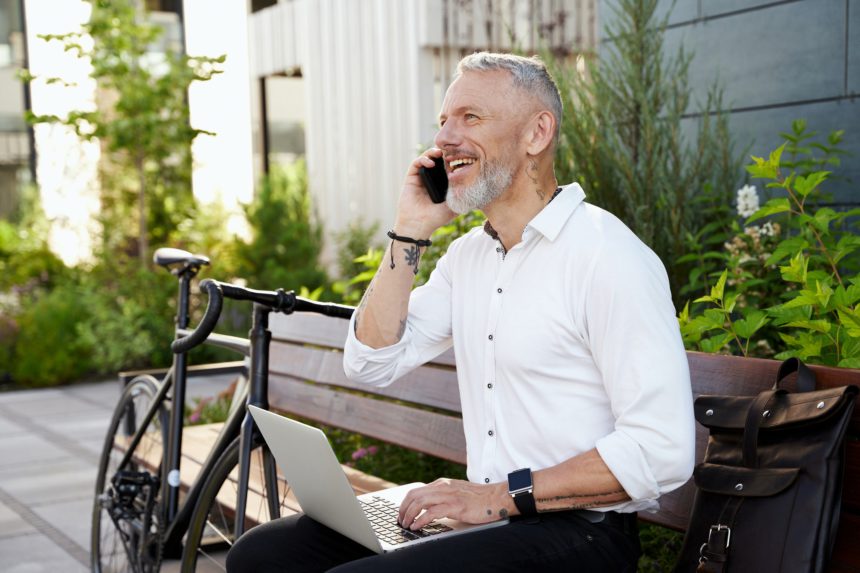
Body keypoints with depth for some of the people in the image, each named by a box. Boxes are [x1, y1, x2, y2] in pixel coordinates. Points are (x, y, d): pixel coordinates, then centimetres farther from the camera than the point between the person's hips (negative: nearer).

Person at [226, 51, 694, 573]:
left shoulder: (609, 256, -14)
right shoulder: (469, 253, 12)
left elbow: (663, 451, -20)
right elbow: (372, 364, 7)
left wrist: (502, 495, -20)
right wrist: (410, 232, 0)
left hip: (576, 530, -7)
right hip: (484, 512, 7)